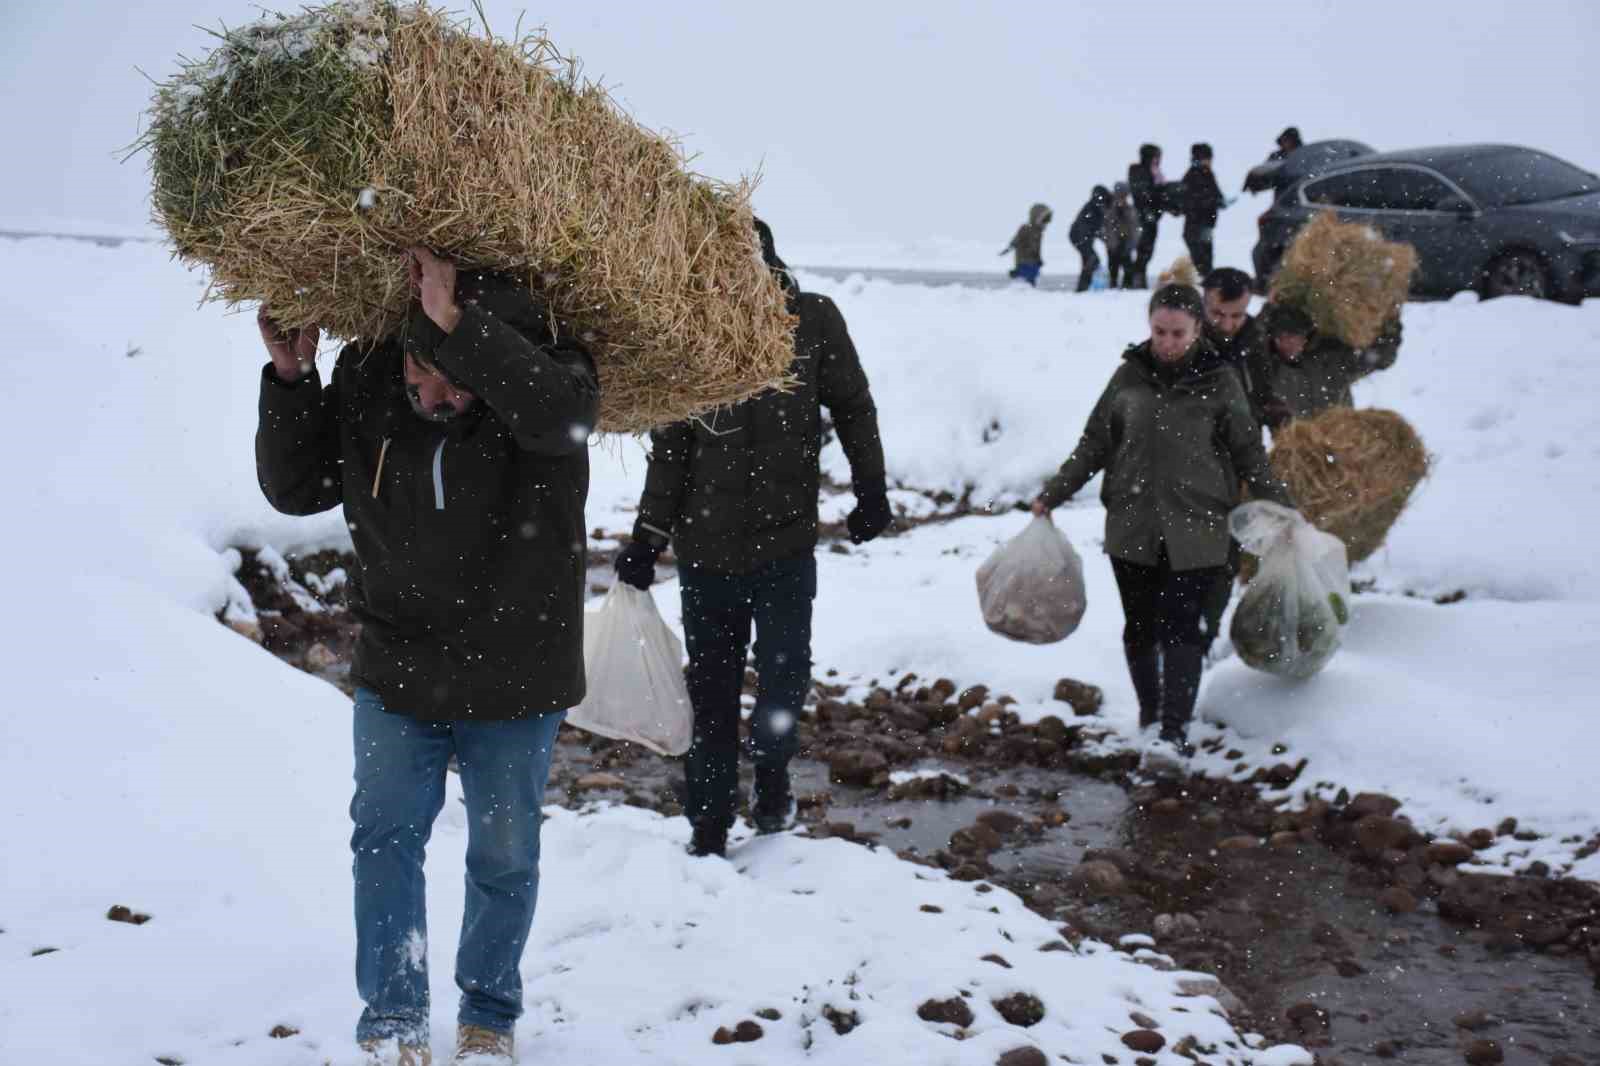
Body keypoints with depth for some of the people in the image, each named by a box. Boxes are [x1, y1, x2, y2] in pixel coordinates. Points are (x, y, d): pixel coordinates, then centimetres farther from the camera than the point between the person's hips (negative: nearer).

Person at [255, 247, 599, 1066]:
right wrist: (290, 379, -18)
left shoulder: (541, 373, -22)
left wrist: (455, 322, -52)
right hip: (399, 667, 2)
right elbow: (294, 488, -4)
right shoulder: (366, 377, -11)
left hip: (515, 677, -2)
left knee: (504, 854, 11)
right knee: (386, 835, 3)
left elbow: (559, 413, -47)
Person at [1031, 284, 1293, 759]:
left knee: (1181, 626, -10)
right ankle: (1149, 710, 28)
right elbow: (1094, 443, 12)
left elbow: (1249, 454, 7)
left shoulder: (1219, 383, 0)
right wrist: (1052, 494, 10)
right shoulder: (1130, 376, 5)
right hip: (1132, 525, 3)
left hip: (1194, 528, -2)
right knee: (1140, 625, 10)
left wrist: (1284, 513, 4)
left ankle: (1175, 729, -9)